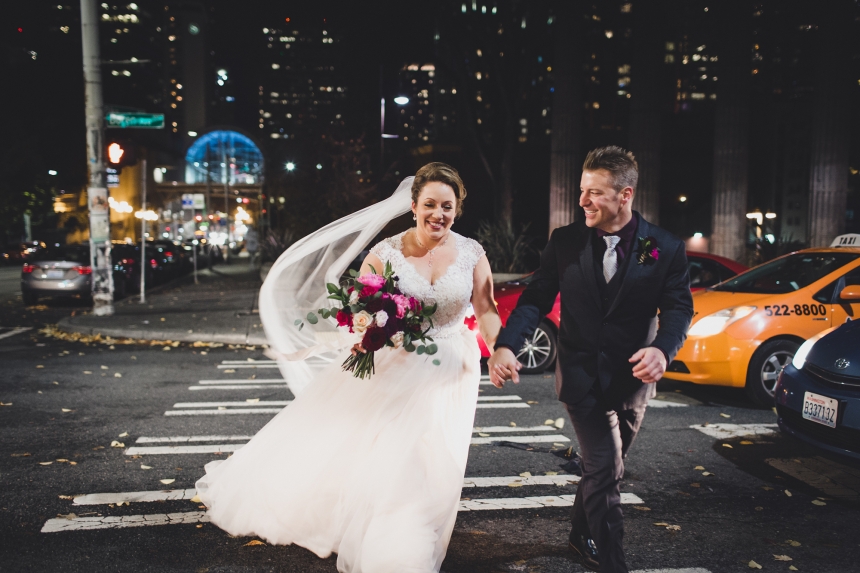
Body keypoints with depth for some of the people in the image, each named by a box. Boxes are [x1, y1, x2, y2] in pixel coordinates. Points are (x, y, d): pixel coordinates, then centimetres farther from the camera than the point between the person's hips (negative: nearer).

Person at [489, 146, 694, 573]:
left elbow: (679, 307, -3)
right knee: (605, 471, -6)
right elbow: (536, 298, -5)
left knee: (602, 469, 18)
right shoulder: (565, 241, -4)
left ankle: (582, 538, 42)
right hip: (582, 375, -2)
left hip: (633, 377, 2)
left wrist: (663, 349, -24)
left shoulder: (665, 248, -5)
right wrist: (506, 345, -21)